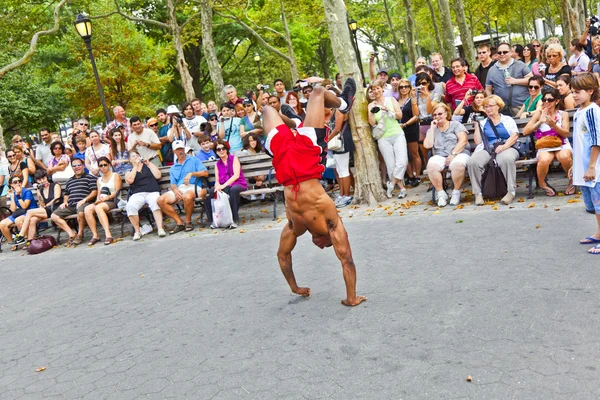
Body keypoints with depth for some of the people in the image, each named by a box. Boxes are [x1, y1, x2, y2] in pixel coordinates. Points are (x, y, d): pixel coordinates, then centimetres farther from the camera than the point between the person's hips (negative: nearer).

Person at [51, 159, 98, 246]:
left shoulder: (90, 177, 8)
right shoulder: (69, 181, 27)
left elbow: (94, 192, -2)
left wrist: (84, 200, -15)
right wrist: (65, 202, 12)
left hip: (83, 203, -6)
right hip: (70, 205, 6)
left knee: (81, 212, -41)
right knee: (54, 216, -12)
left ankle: (80, 234, -16)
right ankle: (72, 234, -13)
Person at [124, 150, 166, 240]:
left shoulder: (148, 166, 23)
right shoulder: (129, 172, 23)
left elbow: (158, 175, 6)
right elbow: (130, 180, -1)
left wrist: (148, 163, 8)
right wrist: (136, 166, 6)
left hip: (152, 192, -1)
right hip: (137, 194, 1)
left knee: (155, 202, -38)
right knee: (130, 206, -33)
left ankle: (160, 228, -41)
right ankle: (137, 231, -23)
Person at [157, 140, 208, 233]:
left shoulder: (194, 160, 15)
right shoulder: (173, 168, 26)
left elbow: (205, 173, 2)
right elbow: (173, 184, 15)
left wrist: (191, 174, -12)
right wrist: (175, 190, -9)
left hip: (193, 187, -5)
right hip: (179, 189, 5)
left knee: (187, 196, -41)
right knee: (161, 200, -20)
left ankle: (188, 221, -16)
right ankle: (180, 223, -14)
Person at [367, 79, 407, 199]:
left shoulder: (391, 100, 7)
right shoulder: (371, 105, 6)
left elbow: (400, 115, -1)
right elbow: (372, 123, -3)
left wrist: (388, 110, -15)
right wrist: (372, 113, -21)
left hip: (397, 135, 0)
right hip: (383, 138, 0)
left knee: (402, 161, -15)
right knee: (391, 165, -2)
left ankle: (392, 183, 1)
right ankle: (401, 188, 8)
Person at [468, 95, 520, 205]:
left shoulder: (508, 120, 19)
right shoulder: (482, 123, 24)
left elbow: (515, 136, 3)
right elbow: (478, 141, 13)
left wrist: (504, 146, -15)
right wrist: (477, 124, 13)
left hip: (506, 148, -2)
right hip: (487, 150, 2)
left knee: (506, 159, -40)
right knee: (473, 161, -32)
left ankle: (511, 192, -31)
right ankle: (478, 193, -24)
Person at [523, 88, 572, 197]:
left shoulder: (563, 114, 7)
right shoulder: (539, 114, 6)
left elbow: (565, 134, -3)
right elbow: (525, 131, 0)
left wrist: (553, 125, -20)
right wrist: (540, 121, -10)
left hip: (562, 145, 0)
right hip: (545, 147, 0)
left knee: (564, 157, -37)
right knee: (544, 160, -37)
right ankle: (542, 183, -5)